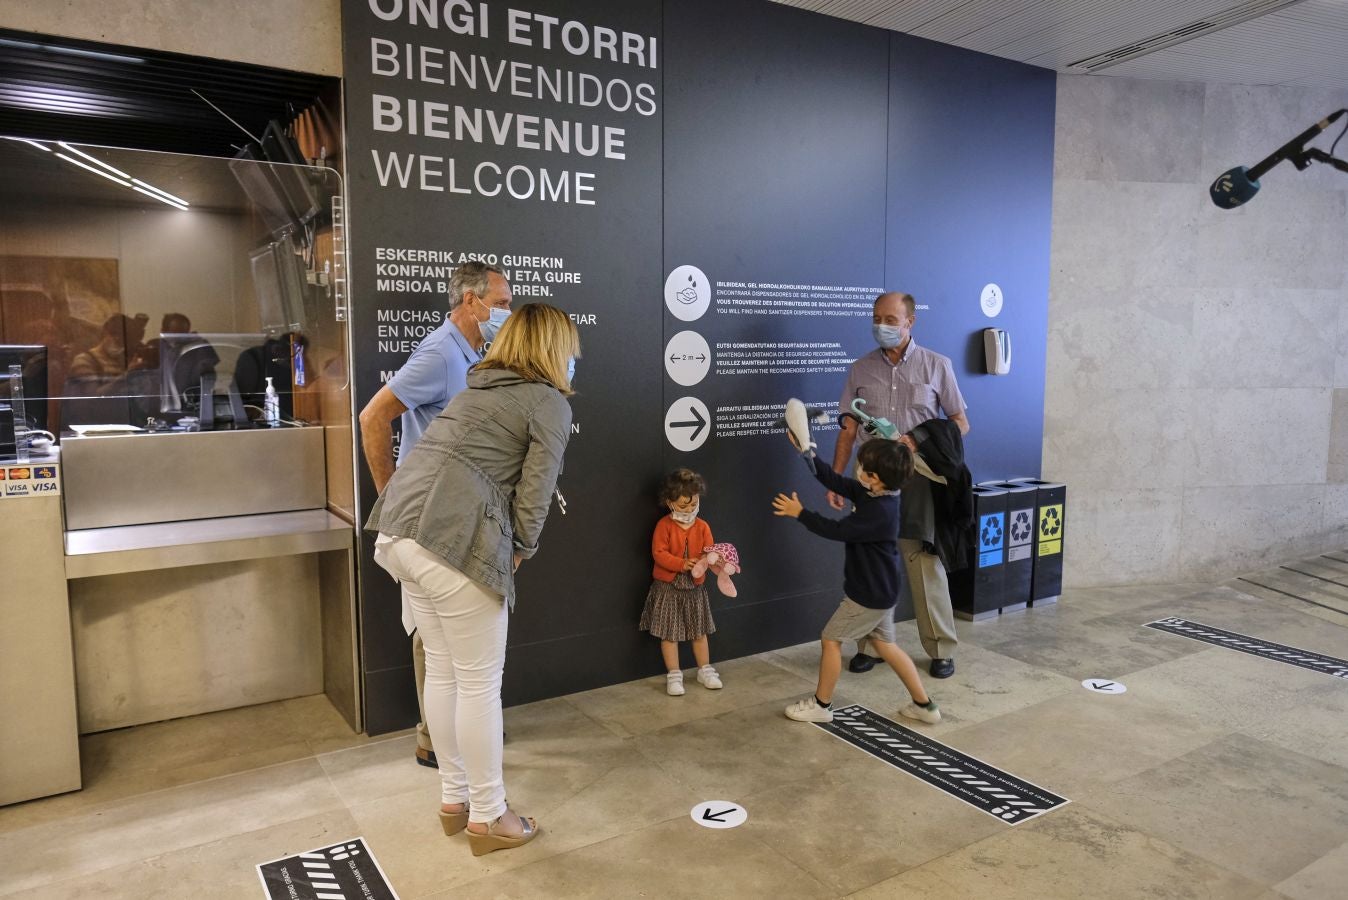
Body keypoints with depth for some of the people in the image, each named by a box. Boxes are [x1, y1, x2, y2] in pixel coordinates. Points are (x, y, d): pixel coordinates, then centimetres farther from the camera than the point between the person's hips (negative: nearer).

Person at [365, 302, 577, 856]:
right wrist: (520, 550, 12)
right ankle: (488, 817, 20)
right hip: (457, 542, -9)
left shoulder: (478, 387, 22)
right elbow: (535, 494, -6)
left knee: (442, 669, 19)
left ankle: (453, 799, 33)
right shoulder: (551, 405, 0)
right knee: (480, 682, 5)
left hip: (402, 528, 9)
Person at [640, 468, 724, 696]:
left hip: (695, 586, 3)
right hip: (668, 587, -3)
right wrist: (681, 564, -28)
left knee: (699, 631, 14)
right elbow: (659, 553, -16)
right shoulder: (664, 525, -10)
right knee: (669, 633, 2)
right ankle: (674, 675, 14)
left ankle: (705, 670, 28)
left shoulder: (702, 526, 0)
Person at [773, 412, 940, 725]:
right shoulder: (875, 495, -1)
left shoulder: (879, 512, -28)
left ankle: (821, 705, 17)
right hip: (879, 590, 10)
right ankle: (925, 705, 24)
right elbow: (836, 482, 3)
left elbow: (836, 530, -26)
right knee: (884, 644, 18)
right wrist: (806, 452, -1)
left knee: (830, 639, 3)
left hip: (870, 593, -10)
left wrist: (800, 513, -17)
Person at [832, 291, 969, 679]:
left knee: (925, 564, 0)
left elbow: (961, 422, 5)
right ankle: (870, 644, 18)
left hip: (918, 479, -2)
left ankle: (941, 649, 14)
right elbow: (848, 430, 8)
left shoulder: (937, 366, 2)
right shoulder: (861, 369, 7)